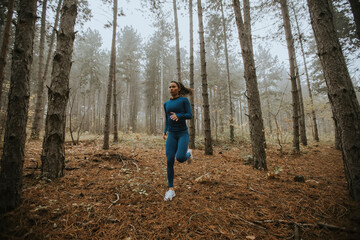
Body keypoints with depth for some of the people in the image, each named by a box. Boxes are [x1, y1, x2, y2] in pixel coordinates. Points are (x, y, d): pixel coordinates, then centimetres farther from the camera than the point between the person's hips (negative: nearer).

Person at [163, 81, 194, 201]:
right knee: (169, 161, -10)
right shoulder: (166, 104, 14)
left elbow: (190, 115, -8)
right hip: (171, 135, 4)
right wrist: (165, 132, 7)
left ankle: (188, 153, 16)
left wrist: (178, 116, -27)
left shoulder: (184, 100, 0)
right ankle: (171, 189, 2)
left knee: (180, 158, -22)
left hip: (183, 134, -3)